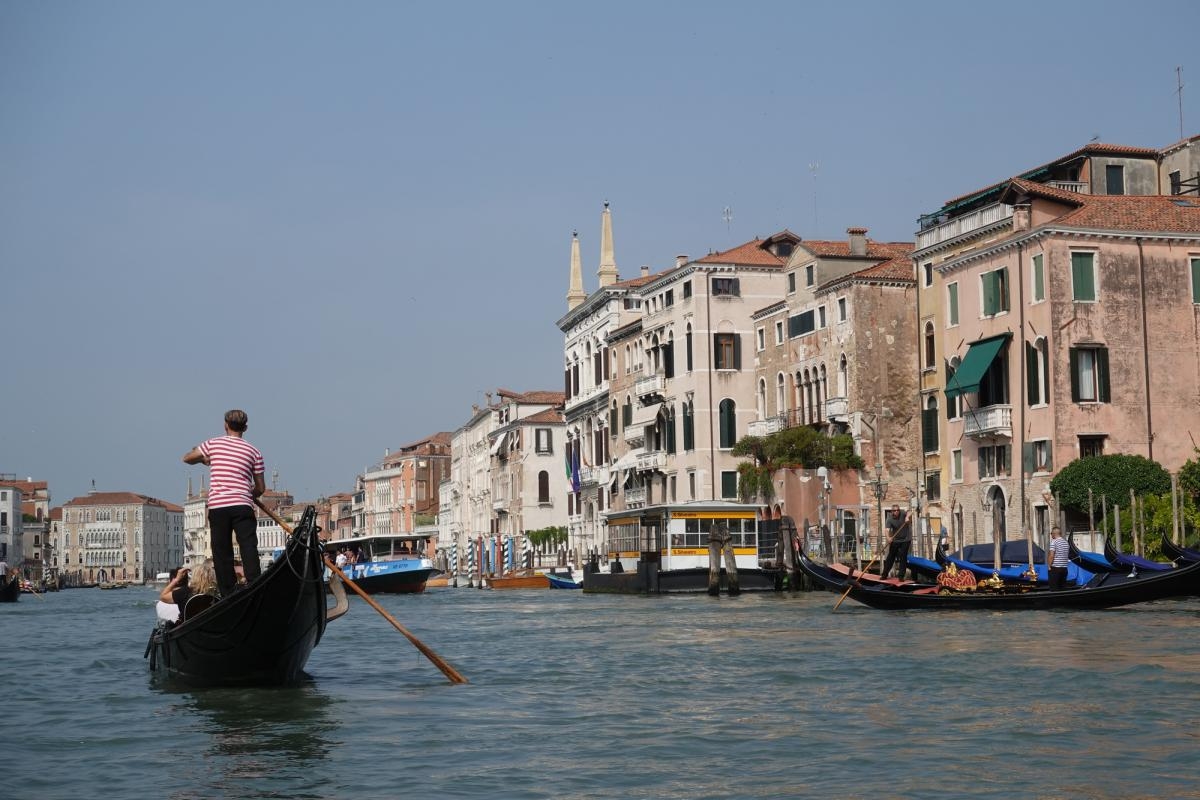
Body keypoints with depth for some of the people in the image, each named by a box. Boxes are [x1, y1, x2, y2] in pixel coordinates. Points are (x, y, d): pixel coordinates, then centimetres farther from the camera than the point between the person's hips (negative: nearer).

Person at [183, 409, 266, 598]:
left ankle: (228, 596, 6)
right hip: (242, 506, 0)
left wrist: (204, 459, 40)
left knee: (222, 554, 6)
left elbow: (187, 458, 21)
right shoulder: (253, 451, 8)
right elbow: (260, 488, 10)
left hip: (217, 506, 1)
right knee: (249, 552, -4)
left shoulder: (213, 444, 6)